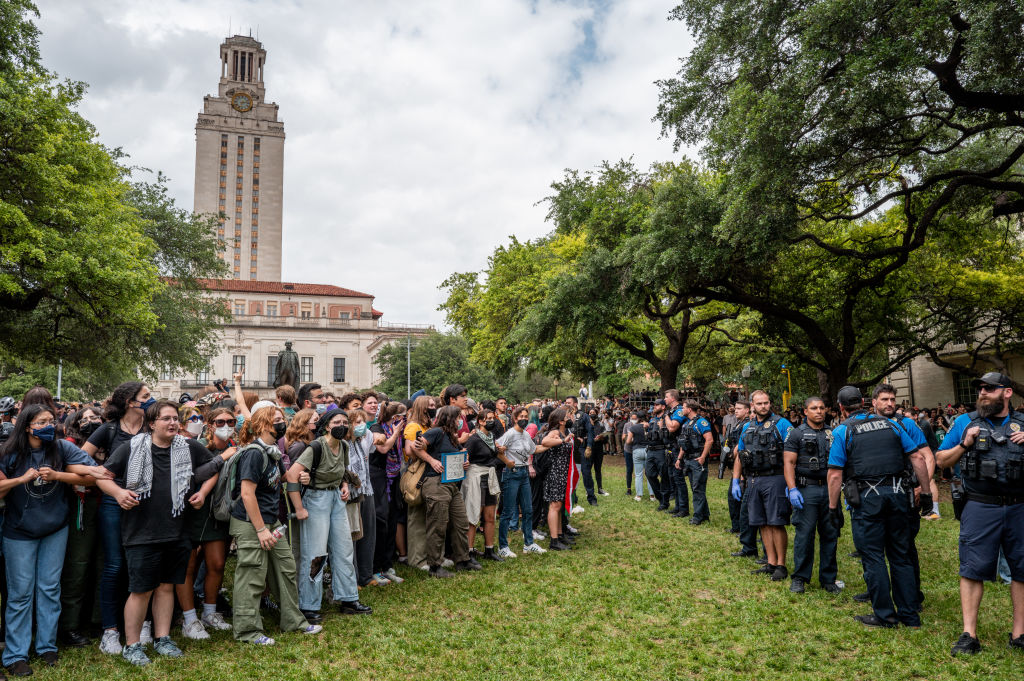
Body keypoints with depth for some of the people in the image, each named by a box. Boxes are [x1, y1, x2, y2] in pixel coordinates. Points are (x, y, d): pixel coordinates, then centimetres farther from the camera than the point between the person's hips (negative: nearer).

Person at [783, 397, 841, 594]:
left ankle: (828, 578, 19)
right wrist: (792, 489, -15)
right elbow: (789, 463, -5)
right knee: (804, 534, -2)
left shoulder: (832, 434, 14)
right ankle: (799, 578, 8)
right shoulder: (797, 434, 2)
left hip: (830, 489, 4)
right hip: (807, 490, -4)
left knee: (831, 534, 7)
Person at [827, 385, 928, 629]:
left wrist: (833, 507, 0)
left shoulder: (842, 431, -1)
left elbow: (835, 474, -6)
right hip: (897, 493, 5)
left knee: (873, 557, 4)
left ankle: (885, 616, 9)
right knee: (901, 555, 13)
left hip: (867, 498, -5)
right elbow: (917, 458, 9)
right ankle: (910, 615, 20)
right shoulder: (889, 424, 12)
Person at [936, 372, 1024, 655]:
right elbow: (941, 460, 9)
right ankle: (969, 634, 3)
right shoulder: (965, 422, 7)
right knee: (973, 569, -2)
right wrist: (964, 444, -7)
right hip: (980, 507, -2)